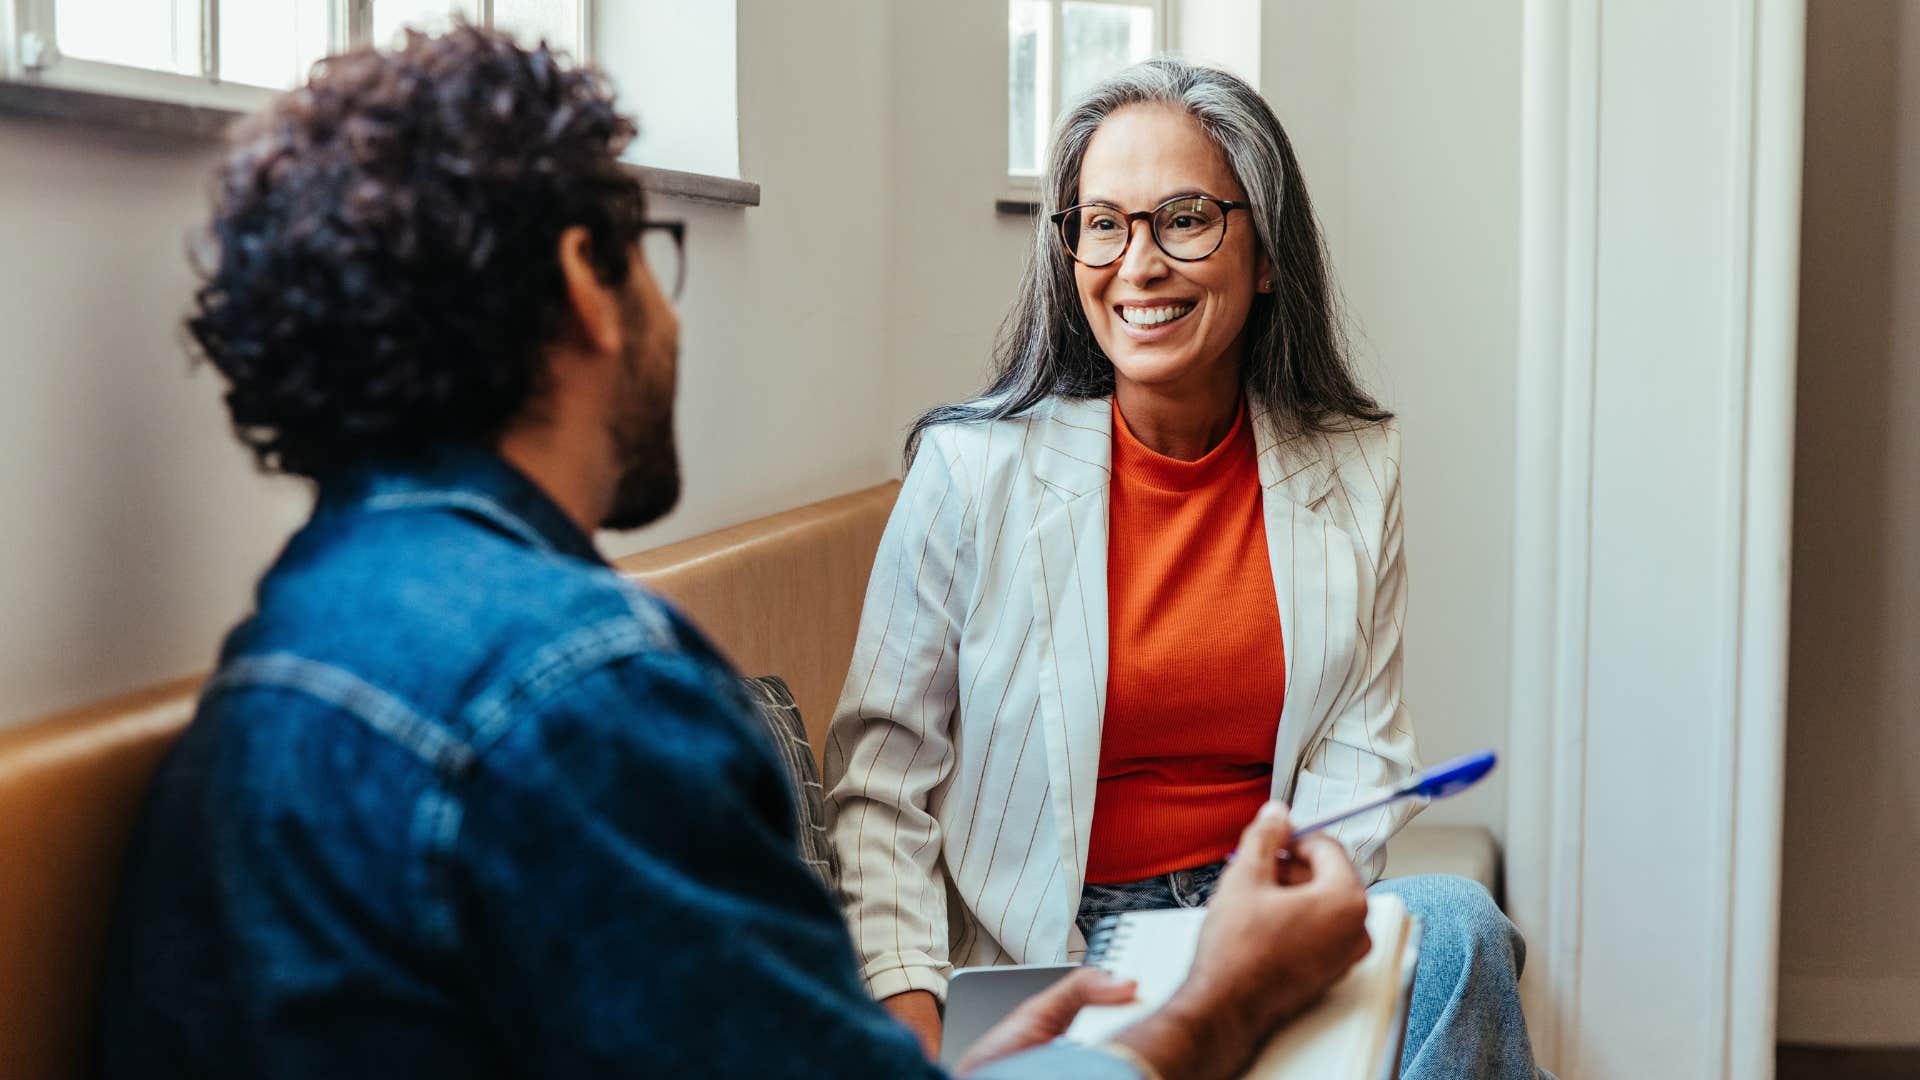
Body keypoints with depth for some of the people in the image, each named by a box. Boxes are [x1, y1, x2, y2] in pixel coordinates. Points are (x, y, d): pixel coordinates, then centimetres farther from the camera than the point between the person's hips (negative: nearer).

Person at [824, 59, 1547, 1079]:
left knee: (1452, 919, -27)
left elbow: (1359, 749, 4)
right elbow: (882, 777, -4)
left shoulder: (1353, 469, 3)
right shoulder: (971, 467, -6)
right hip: (1040, 953, -4)